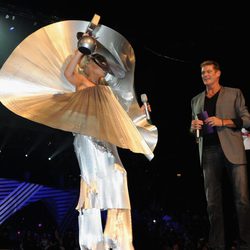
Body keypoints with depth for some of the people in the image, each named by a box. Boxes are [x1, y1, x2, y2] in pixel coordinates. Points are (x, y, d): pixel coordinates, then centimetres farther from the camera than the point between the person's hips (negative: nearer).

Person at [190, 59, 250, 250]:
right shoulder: (196, 100, 20)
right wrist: (194, 127, 2)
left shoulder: (234, 93, 10)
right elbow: (193, 131, 26)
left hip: (233, 150, -3)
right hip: (208, 152, 3)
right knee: (213, 202, 1)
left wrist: (223, 122, -11)